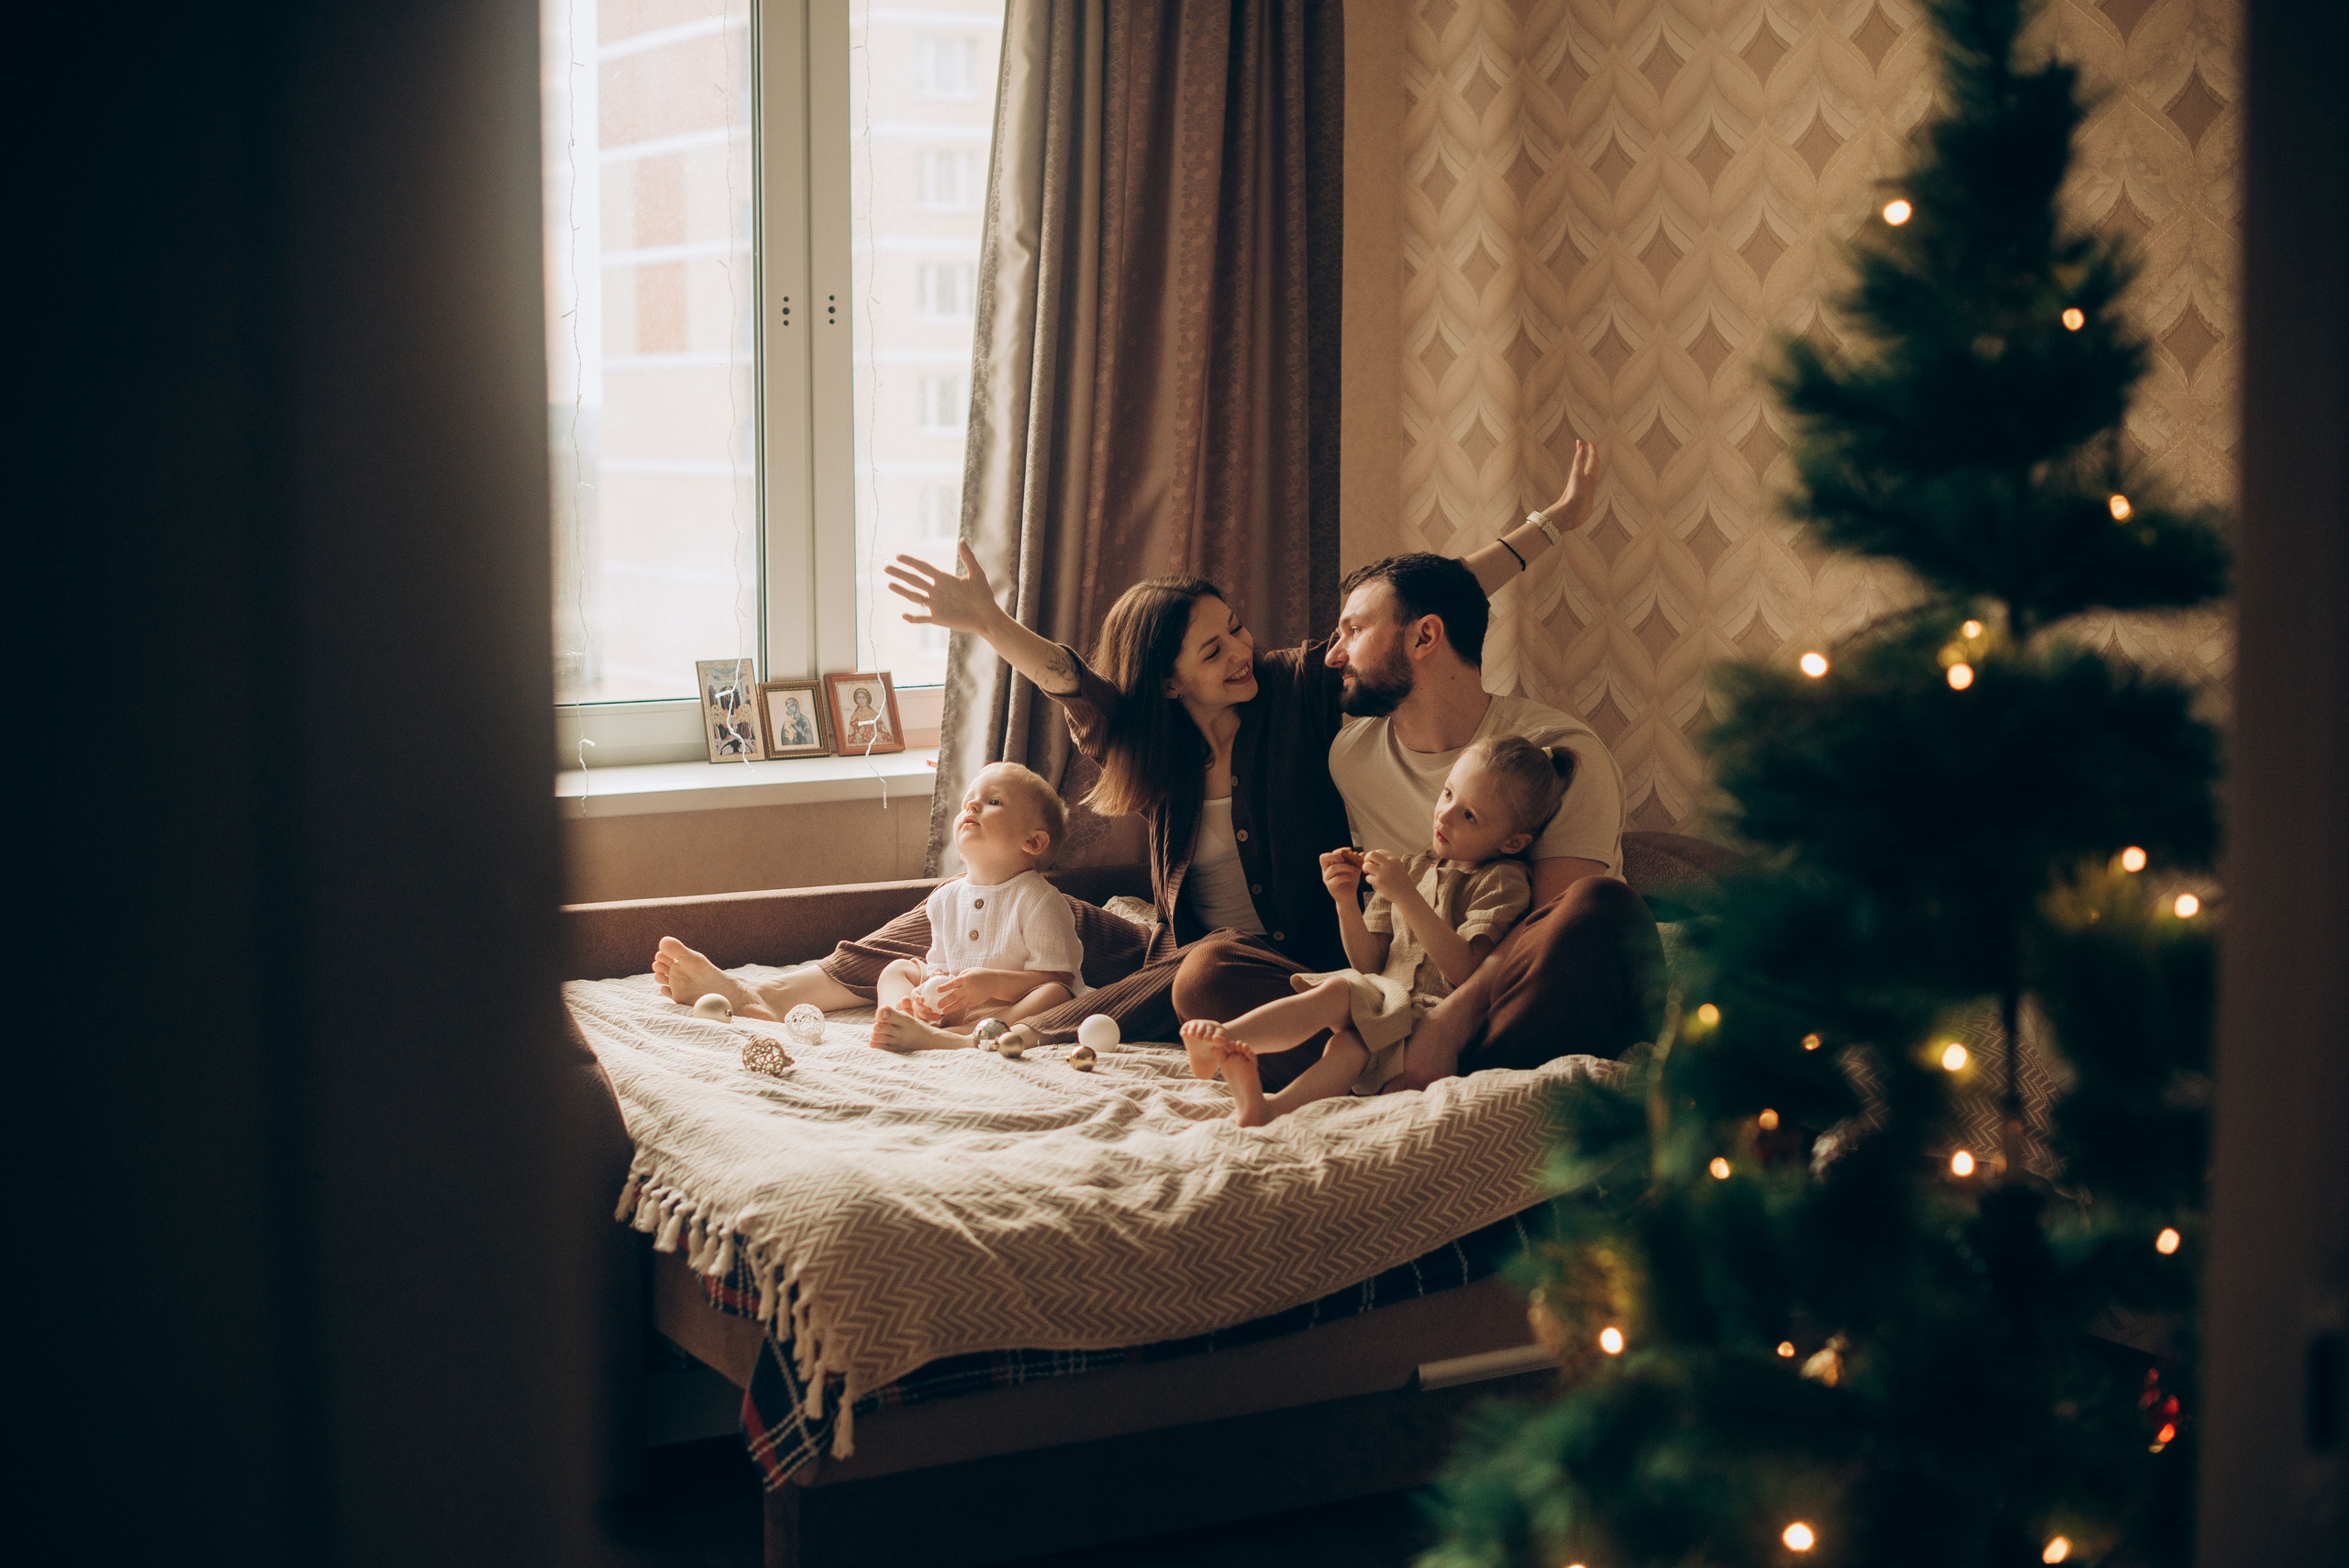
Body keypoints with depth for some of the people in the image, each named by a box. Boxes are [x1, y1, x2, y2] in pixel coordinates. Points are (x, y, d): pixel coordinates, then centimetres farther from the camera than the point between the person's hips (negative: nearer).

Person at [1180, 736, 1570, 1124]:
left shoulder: (1504, 882, 2)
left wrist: (1404, 895, -18)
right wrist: (1346, 902, -1)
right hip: (1387, 1006, 6)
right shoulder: (1413, 868, 20)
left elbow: (1463, 969, -14)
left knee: (1338, 992, -31)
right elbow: (1370, 964, 16)